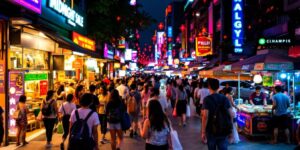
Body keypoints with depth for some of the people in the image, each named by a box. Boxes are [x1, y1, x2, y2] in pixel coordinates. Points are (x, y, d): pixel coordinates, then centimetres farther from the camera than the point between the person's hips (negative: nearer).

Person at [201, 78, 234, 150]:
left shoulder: (207, 99, -11)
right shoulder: (225, 98, 2)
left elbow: (205, 116, -18)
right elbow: (230, 114, 0)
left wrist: (203, 132, -13)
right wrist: (230, 128, 10)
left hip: (211, 130, -3)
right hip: (224, 130, 3)